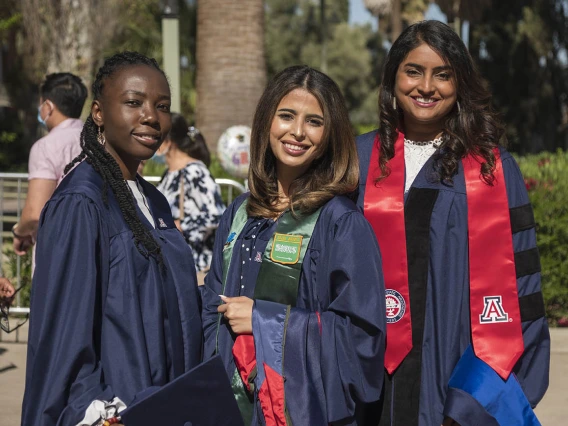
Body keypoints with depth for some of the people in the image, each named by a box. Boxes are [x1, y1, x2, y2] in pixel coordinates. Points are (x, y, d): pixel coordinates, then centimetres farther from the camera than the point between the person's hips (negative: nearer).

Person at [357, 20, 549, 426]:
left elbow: (516, 277, 0)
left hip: (461, 363, -1)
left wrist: (493, 385, -8)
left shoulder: (493, 168, 2)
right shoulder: (360, 161, 6)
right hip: (375, 371, 1)